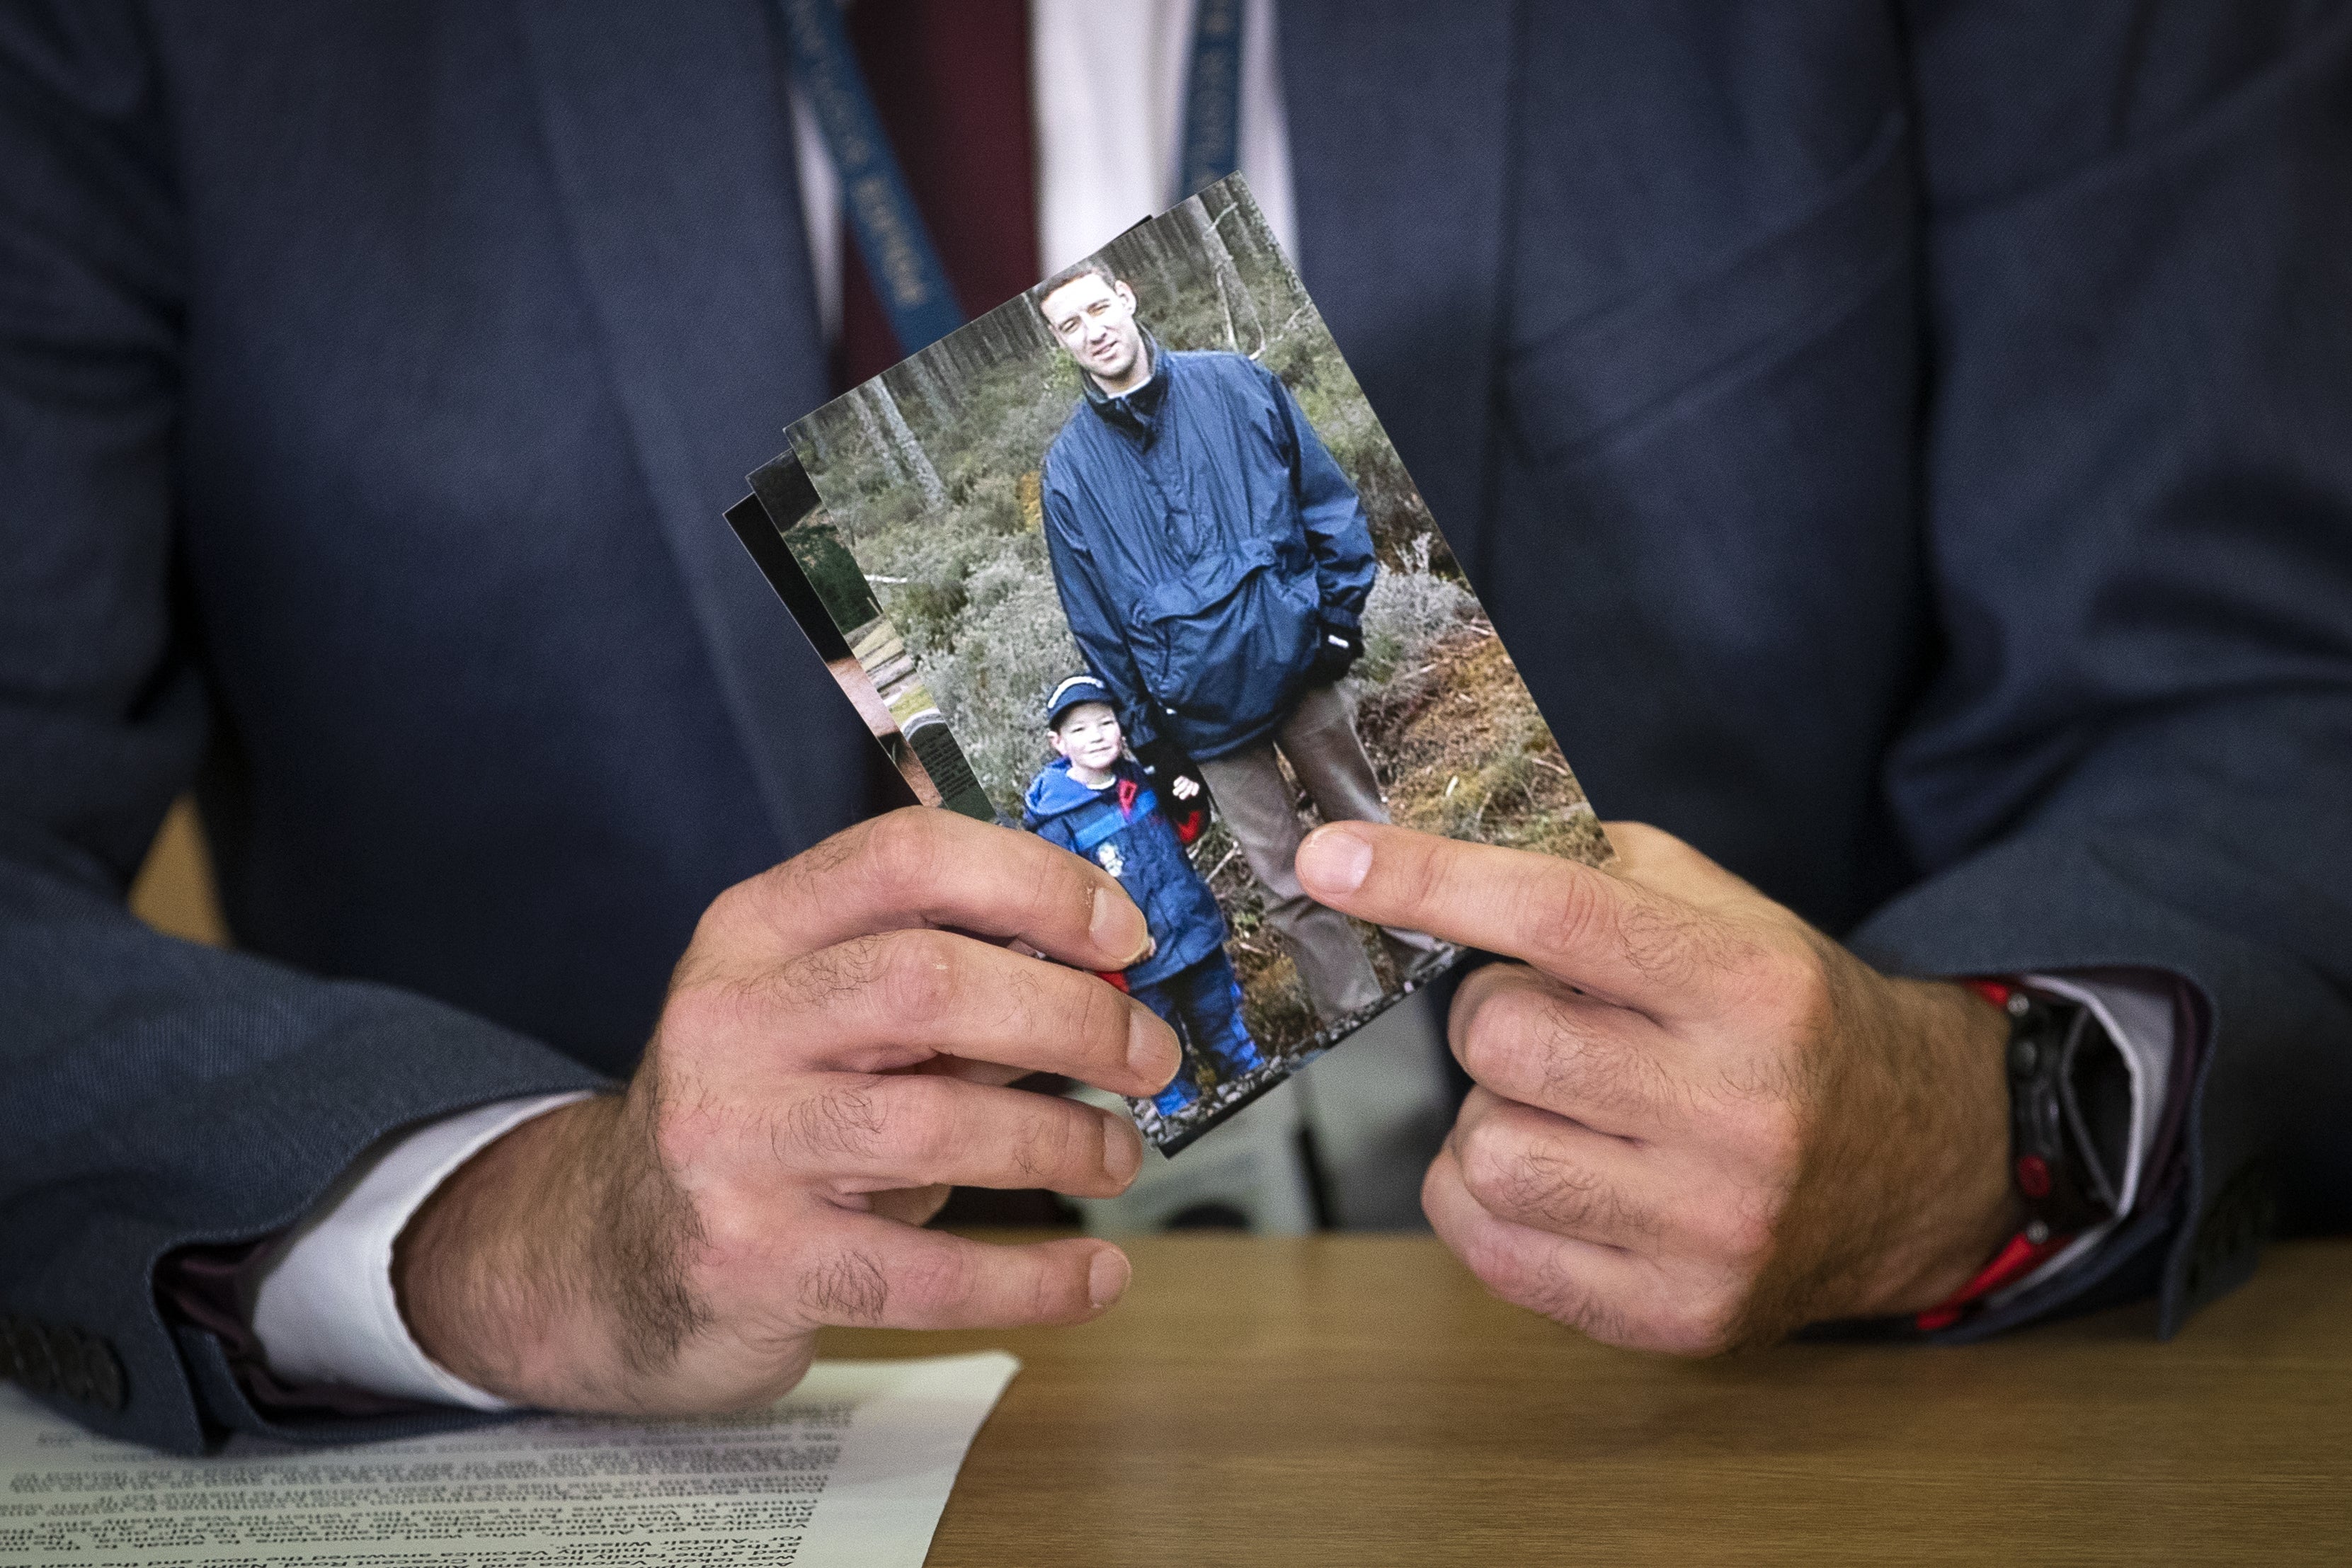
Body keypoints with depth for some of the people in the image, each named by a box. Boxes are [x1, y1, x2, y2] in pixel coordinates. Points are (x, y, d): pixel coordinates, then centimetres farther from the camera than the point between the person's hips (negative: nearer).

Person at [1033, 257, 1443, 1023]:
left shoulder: (1236, 384, 0)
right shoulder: (1067, 469, -1)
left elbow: (1328, 500, 6)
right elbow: (1094, 619, 4)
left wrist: (1338, 612, -1)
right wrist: (1144, 726, 1)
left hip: (1296, 662, 1)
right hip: (1201, 705, 0)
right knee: (1288, 883, 4)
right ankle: (1357, 1022, 15)